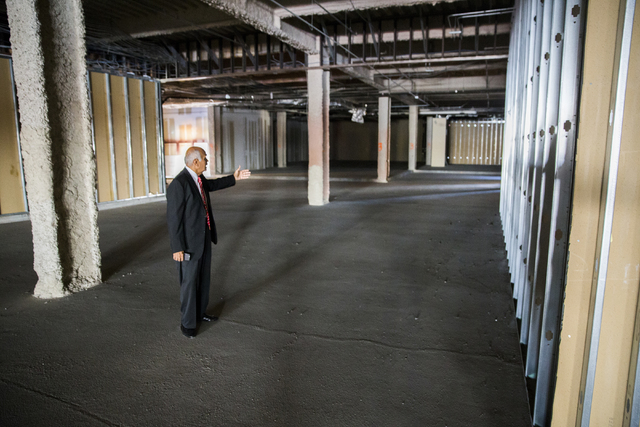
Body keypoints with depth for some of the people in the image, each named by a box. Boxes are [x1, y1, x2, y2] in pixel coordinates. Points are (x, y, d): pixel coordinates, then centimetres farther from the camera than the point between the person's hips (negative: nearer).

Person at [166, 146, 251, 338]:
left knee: (204, 278, 20)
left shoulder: (197, 178, 3)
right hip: (189, 243, -9)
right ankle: (187, 322, 21)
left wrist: (233, 178, 26)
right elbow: (173, 219, -21)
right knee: (189, 282, 4)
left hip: (204, 238, 9)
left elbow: (211, 185, 28)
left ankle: (200, 313, 38)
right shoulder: (178, 185, -23)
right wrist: (177, 248, -20)